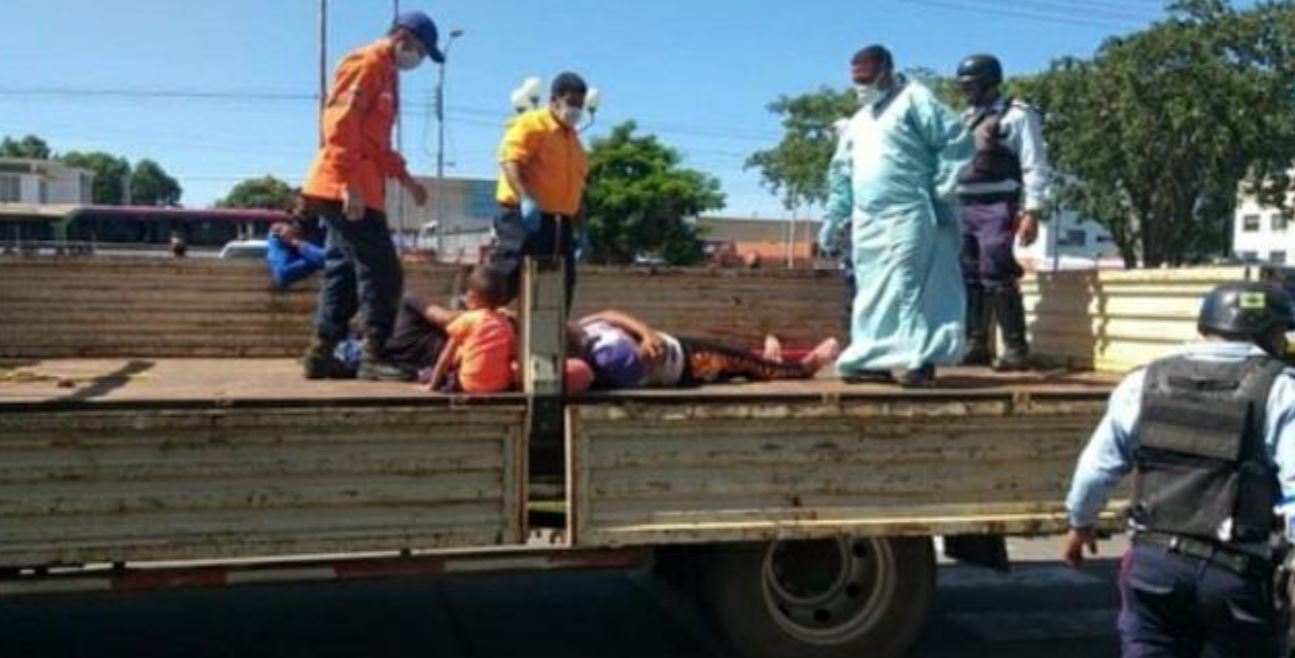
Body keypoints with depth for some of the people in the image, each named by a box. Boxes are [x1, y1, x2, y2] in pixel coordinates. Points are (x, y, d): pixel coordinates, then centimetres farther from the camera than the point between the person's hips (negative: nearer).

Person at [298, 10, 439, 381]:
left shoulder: (386, 72, 22)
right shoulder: (367, 63, -9)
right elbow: (340, 124, -19)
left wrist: (405, 179, 22)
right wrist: (351, 184, -25)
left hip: (357, 191, 10)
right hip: (347, 191, -10)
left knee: (343, 274, 10)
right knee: (382, 274, -10)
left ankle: (321, 355, 14)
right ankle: (373, 357, -6)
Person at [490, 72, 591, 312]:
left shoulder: (573, 139, 21)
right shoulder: (532, 124, -5)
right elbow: (509, 160, -19)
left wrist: (579, 229, 22)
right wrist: (526, 199, -33)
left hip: (559, 223, 8)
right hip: (525, 217, -8)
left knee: (561, 287, 7)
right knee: (507, 279, -13)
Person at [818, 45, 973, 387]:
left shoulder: (915, 100, -2)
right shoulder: (857, 122, 21)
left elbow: (957, 143, -8)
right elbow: (842, 173, 25)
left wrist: (942, 193, -12)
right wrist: (832, 218, 19)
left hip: (908, 216, -8)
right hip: (868, 221, 8)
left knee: (908, 287, -12)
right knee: (872, 292, 9)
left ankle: (921, 359, -10)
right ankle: (875, 359, 15)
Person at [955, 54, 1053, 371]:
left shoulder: (1017, 115, -3)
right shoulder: (966, 119, 19)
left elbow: (1035, 167, -8)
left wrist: (1032, 211, -16)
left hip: (998, 208, -7)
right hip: (964, 208, 7)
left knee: (997, 277, -12)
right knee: (968, 277, 7)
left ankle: (1016, 348, -6)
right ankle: (976, 345, 15)